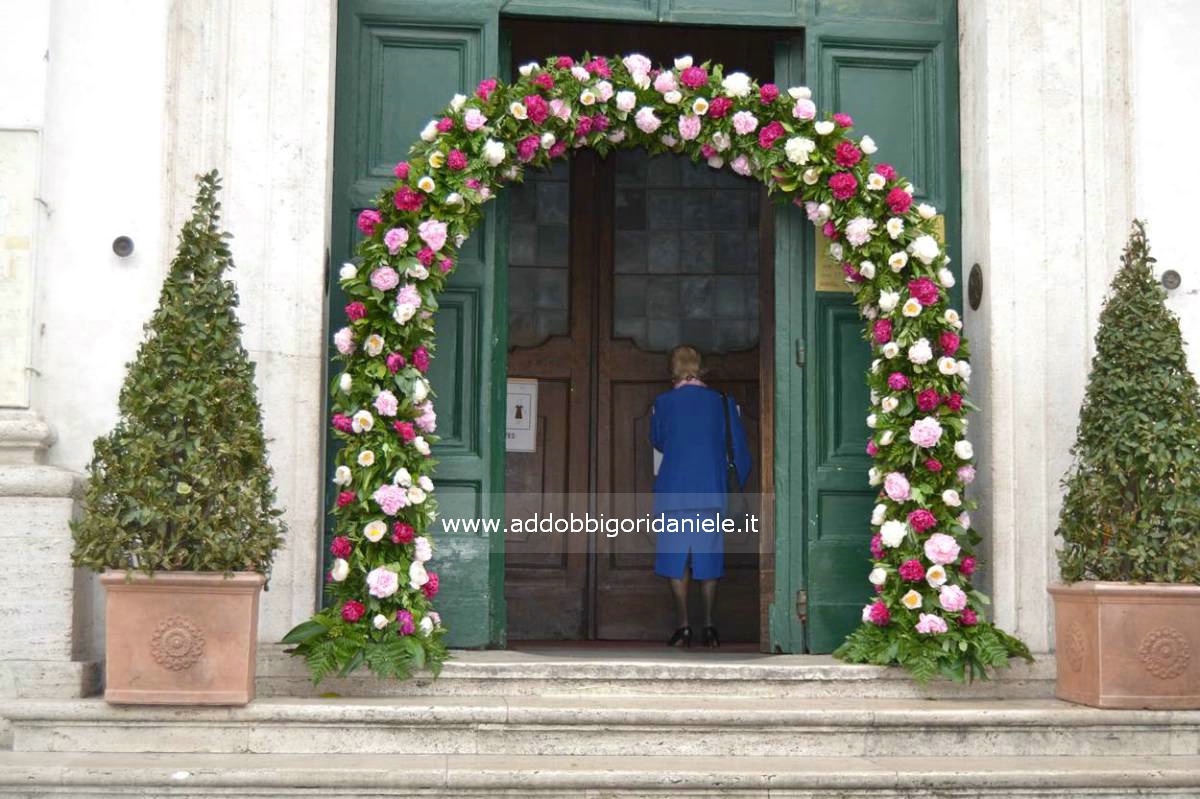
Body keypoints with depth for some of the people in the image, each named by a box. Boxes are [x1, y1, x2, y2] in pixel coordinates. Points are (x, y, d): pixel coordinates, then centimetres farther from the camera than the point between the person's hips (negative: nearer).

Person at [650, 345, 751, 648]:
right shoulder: (723, 402, 4)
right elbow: (740, 451, 7)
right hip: (712, 492, 2)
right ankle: (709, 627, 6)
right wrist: (736, 486, 19)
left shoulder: (663, 402, 0)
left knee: (676, 559, 3)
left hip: (674, 491, -2)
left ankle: (683, 627, -2)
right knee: (708, 558, 8)